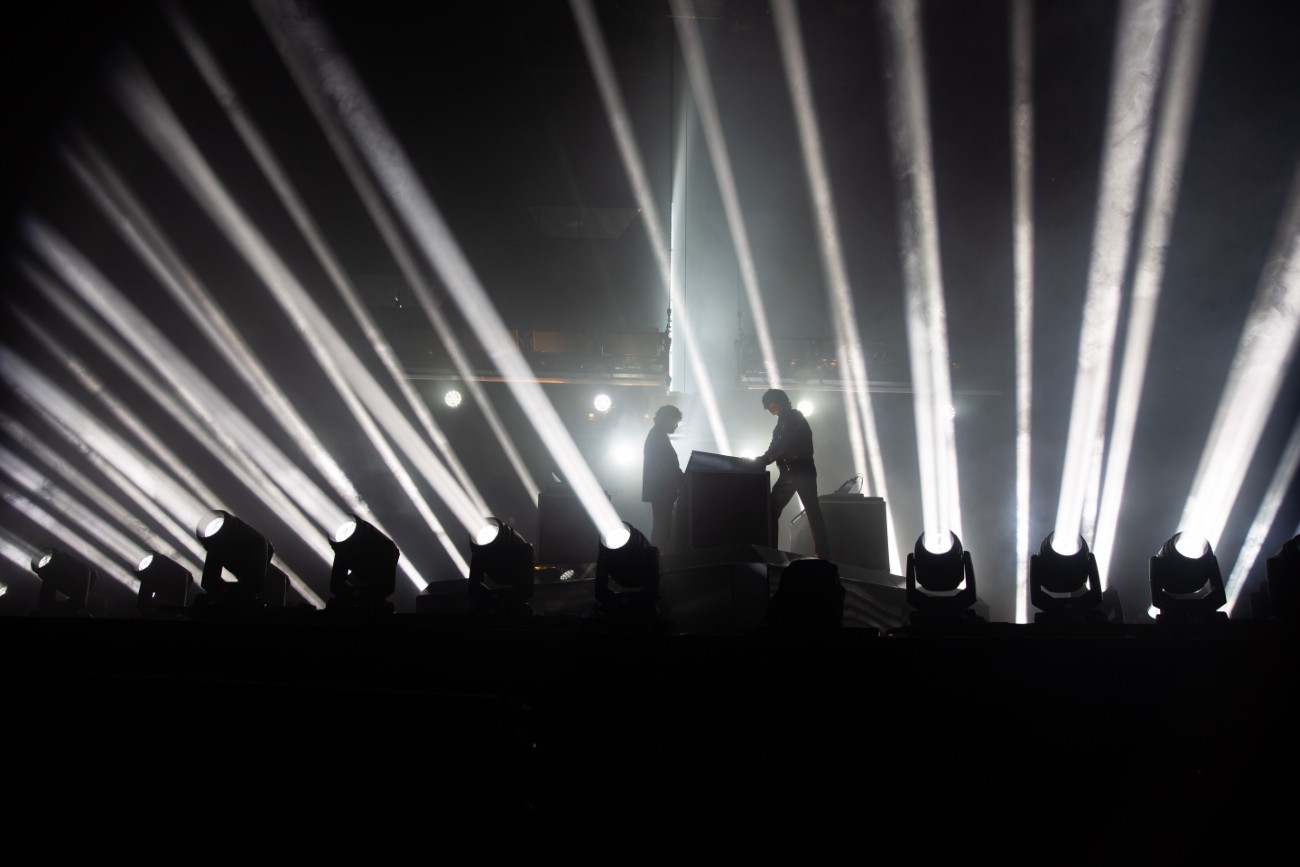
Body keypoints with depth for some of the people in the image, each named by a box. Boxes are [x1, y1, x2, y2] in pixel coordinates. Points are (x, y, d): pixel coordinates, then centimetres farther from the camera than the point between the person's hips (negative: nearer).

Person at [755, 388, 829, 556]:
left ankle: (822, 555, -7)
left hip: (802, 472, -8)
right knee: (771, 511, 0)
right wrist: (760, 461, 2)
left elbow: (780, 446, -17)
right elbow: (777, 448, 17)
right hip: (788, 473, 8)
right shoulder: (783, 420, 19)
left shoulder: (794, 417, -6)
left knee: (813, 513, -6)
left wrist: (760, 460, -18)